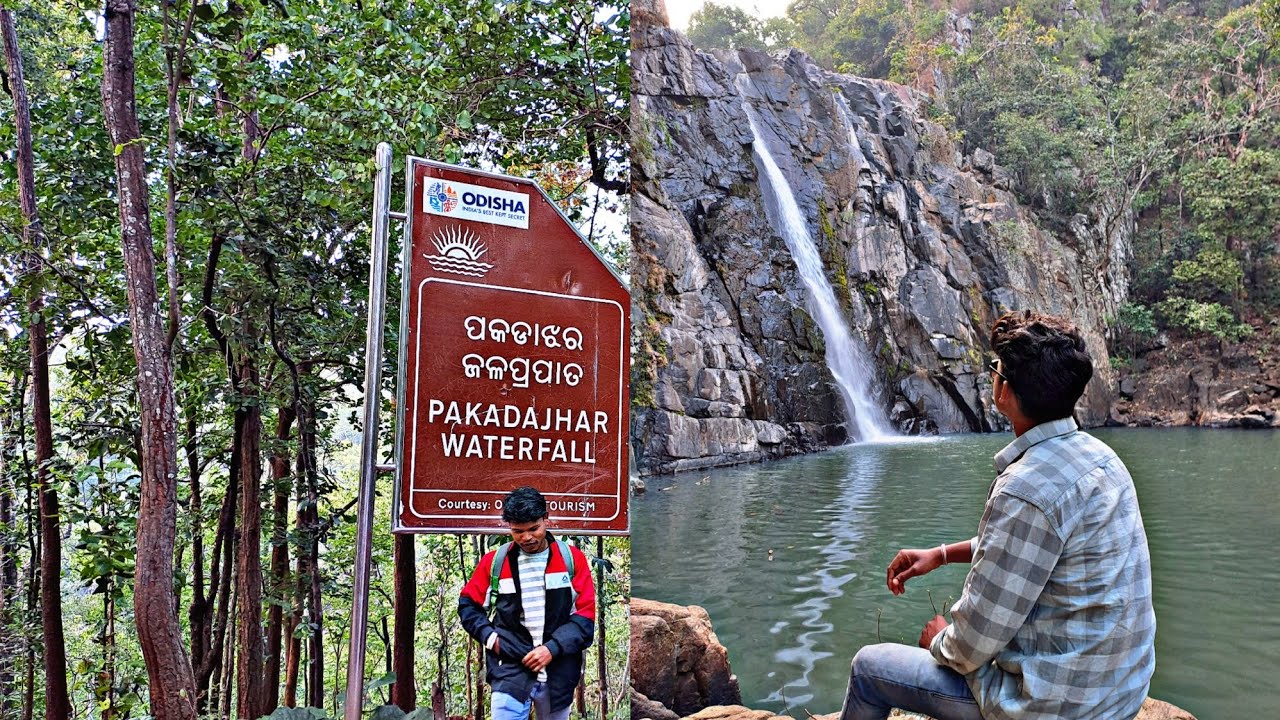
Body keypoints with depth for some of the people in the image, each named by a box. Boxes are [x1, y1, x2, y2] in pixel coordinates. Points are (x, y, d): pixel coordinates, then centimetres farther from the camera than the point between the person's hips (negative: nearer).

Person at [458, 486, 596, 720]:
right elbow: (467, 605, 12)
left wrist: (553, 648, -12)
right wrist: (490, 637, -3)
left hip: (560, 671, 1)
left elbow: (586, 614, -2)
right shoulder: (494, 561, 2)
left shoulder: (572, 558, 0)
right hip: (511, 668, -1)